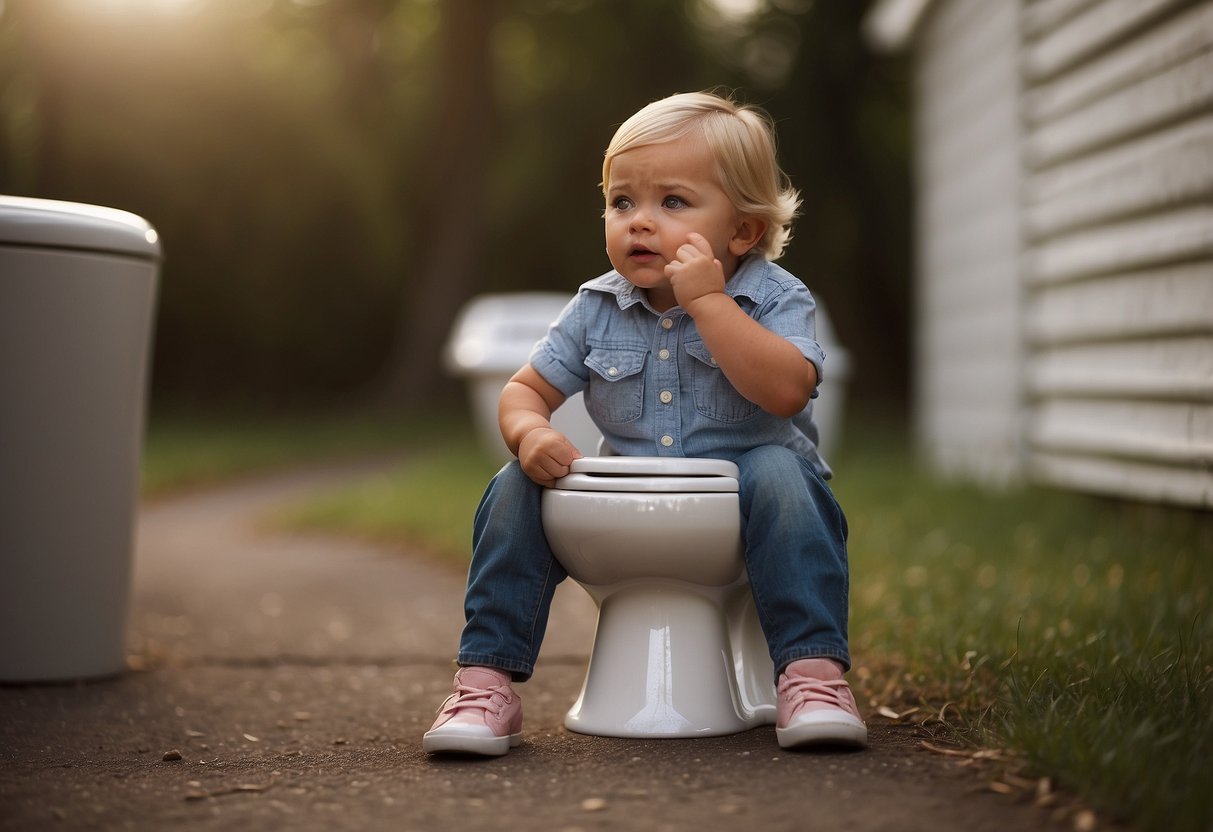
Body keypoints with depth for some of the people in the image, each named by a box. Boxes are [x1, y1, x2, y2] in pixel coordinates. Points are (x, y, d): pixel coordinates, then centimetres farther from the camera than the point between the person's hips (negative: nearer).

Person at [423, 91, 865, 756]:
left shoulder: (773, 300, -9)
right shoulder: (596, 311, 2)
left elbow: (785, 391, -29)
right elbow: (525, 390, 6)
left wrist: (708, 300, -29)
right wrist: (530, 433, -19)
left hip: (736, 495, -3)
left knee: (782, 476, -34)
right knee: (516, 489, -16)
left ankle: (813, 673, -32)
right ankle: (486, 682, -12)